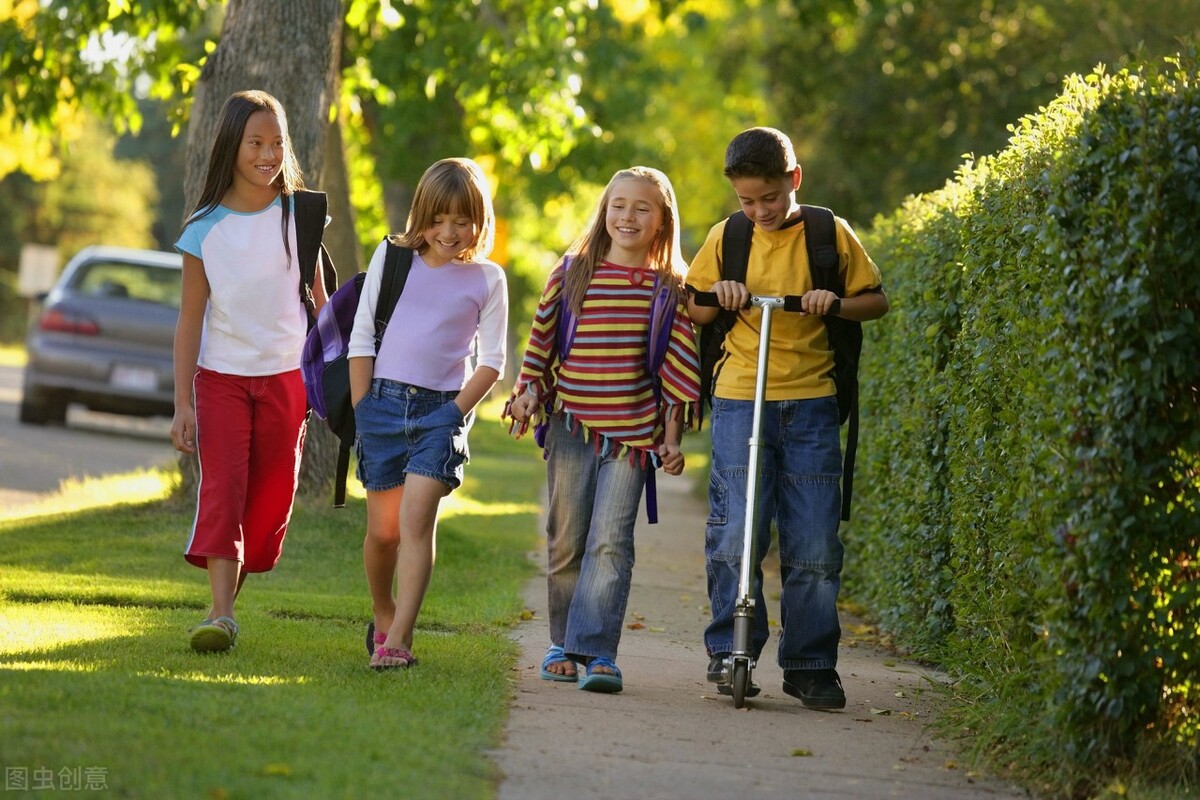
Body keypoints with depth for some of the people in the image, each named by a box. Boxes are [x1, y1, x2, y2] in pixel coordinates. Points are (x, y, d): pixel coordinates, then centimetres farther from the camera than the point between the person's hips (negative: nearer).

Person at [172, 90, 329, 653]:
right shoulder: (205, 229, -3)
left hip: (285, 375, 2)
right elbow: (190, 318, 0)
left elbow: (318, 300, 9)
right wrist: (182, 403, -3)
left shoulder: (300, 216, 1)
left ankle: (232, 587, 20)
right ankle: (220, 614, -20)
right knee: (222, 487, -14)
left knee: (270, 499, 3)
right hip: (221, 375, -1)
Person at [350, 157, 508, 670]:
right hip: (385, 399, 2)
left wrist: (456, 412, -8)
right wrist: (361, 410, 0)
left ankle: (398, 640, -20)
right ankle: (383, 617, 32)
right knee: (383, 529, 6)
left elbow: (491, 360, 3)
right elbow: (361, 337, 5)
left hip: (443, 409, -1)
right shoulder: (392, 257, 5)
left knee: (417, 517, -17)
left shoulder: (487, 279, 4)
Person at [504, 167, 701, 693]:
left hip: (633, 432, -2)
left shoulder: (670, 288, 2)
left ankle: (596, 650, -13)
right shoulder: (572, 272, 4)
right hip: (571, 427, 2)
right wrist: (528, 391, -1)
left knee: (610, 542, -11)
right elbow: (541, 338, 11)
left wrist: (672, 436, 2)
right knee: (566, 542, 8)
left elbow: (679, 366, 5)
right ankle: (563, 644, 23)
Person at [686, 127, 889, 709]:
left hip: (810, 404, 0)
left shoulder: (830, 235, 3)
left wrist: (835, 303, -10)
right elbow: (694, 312, 17)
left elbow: (877, 300, 10)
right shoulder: (726, 238, 7)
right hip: (740, 403, 1)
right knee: (735, 536, -6)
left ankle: (811, 666, 8)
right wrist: (719, 297, -5)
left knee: (814, 546, -1)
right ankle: (728, 653, 6)